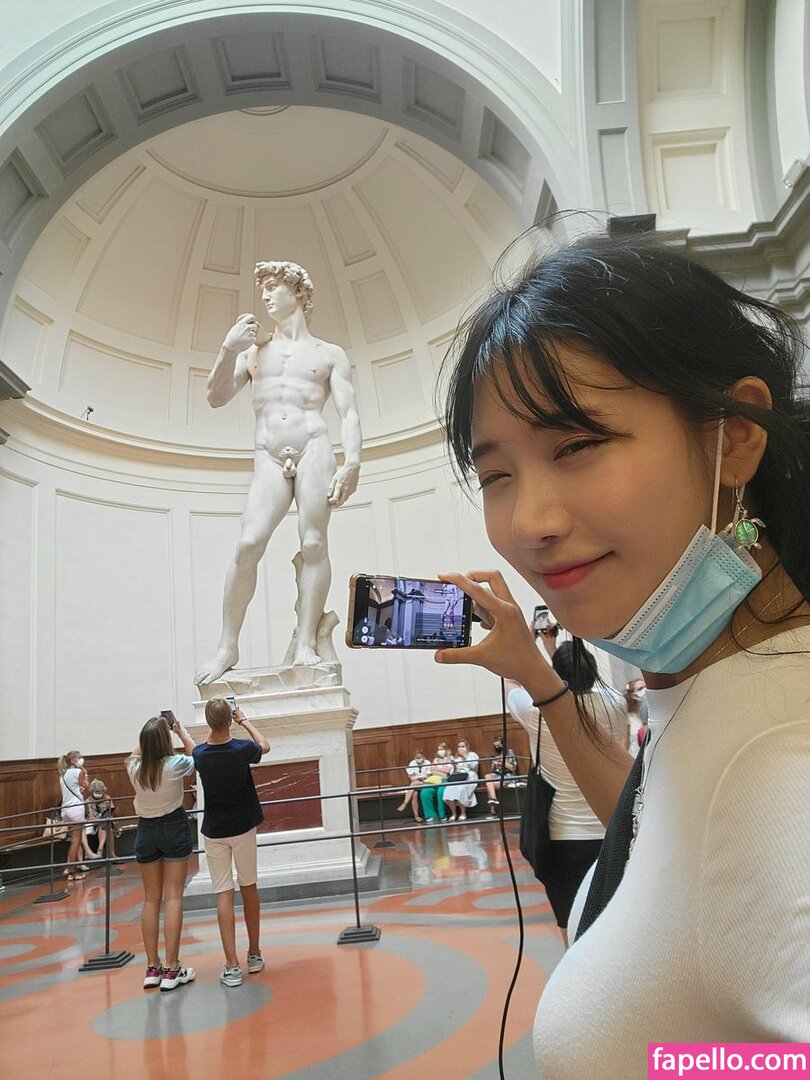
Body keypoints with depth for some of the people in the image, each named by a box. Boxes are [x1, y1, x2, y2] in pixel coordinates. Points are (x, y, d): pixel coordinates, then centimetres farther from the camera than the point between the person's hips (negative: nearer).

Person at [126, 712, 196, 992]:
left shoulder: (134, 768, -10)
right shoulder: (175, 764, -19)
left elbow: (136, 752, 17)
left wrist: (150, 734, 17)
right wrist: (181, 731, 15)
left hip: (146, 830, 4)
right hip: (174, 827, -3)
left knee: (151, 899, 12)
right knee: (173, 897, 0)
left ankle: (152, 968, 16)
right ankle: (171, 969, 0)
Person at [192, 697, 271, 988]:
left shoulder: (199, 755, -11)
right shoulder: (242, 749, -16)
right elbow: (265, 746, 9)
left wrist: (216, 727, 17)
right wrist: (245, 722, 18)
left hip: (213, 832, 1)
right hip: (242, 828, 0)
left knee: (223, 894, 3)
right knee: (249, 888, 14)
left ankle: (232, 966, -2)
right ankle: (254, 955, 23)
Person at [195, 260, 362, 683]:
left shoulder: (330, 354, 15)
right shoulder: (254, 350, 23)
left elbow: (349, 414, 4)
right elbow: (216, 398, 13)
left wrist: (351, 462, -12)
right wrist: (227, 351, -3)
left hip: (314, 450, -1)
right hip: (269, 459, 2)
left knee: (313, 544, -11)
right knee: (248, 544, -14)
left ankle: (306, 642, -9)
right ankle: (228, 644, -8)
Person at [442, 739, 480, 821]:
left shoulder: (472, 754, 16)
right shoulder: (456, 758, 27)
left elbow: (474, 766, -2)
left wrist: (465, 757, -1)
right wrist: (454, 767, -1)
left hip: (469, 777, -4)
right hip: (457, 777, 4)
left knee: (460, 789, -36)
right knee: (449, 789, -30)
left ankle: (463, 813, -22)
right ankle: (453, 814, -18)